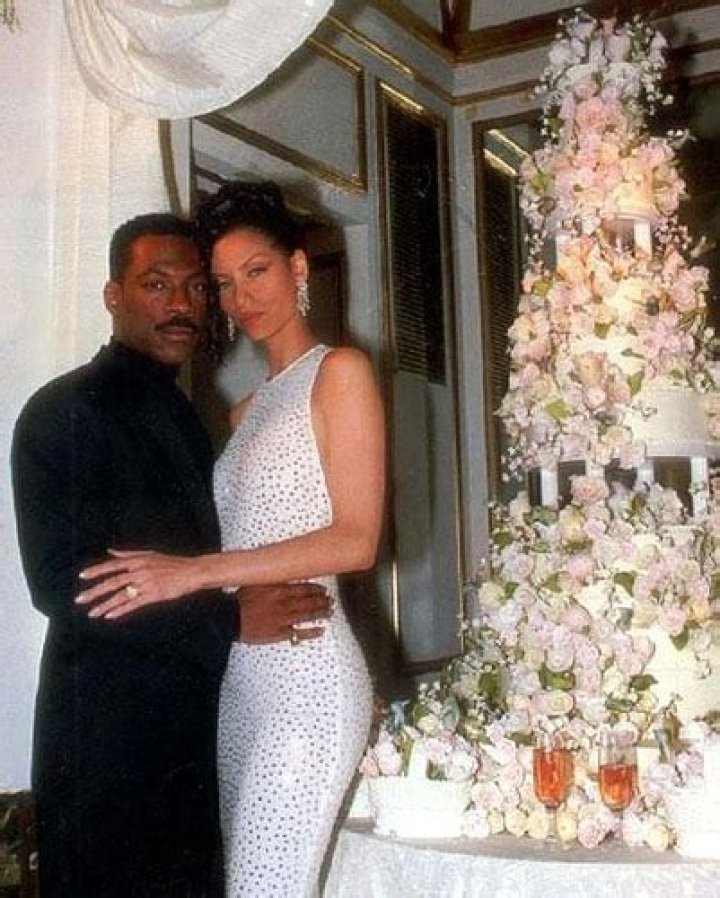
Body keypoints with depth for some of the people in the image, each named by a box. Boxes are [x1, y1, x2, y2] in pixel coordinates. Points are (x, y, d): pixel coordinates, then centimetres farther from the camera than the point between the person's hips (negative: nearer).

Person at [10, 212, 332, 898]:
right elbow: (60, 582, -18)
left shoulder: (179, 413, 17)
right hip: (110, 732, -8)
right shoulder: (66, 410, -9)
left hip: (190, 726, 8)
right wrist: (230, 620, -19)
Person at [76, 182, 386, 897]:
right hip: (238, 675, 7)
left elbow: (356, 541, -12)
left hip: (305, 671, -7)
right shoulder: (246, 410, 21)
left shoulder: (340, 372, -1)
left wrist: (196, 571, -15)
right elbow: (248, 538, 14)